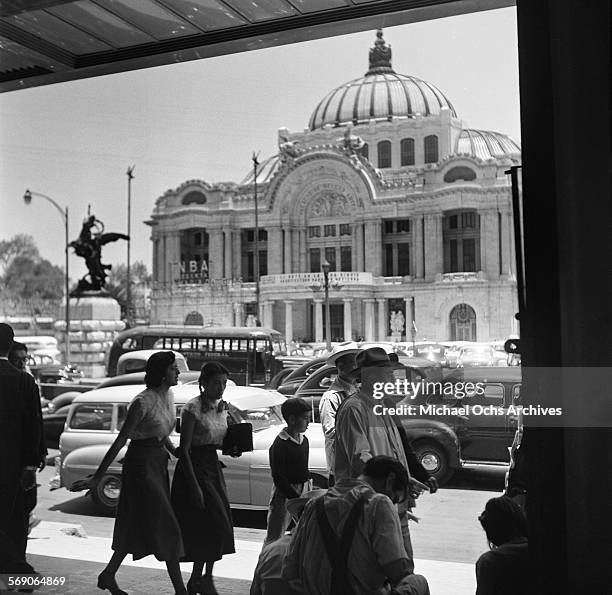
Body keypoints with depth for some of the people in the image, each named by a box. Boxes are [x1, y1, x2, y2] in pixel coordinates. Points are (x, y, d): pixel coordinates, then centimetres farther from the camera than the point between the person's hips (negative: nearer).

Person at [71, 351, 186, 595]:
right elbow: (120, 441, -19)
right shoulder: (143, 402, -21)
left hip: (159, 462, 9)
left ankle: (108, 575, 30)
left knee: (138, 525, 16)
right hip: (141, 464, -8)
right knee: (165, 525, -4)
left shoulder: (168, 396, 5)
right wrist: (96, 478, -18)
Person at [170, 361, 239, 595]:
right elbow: (184, 449, -16)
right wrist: (194, 486, -20)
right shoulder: (192, 408, -15)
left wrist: (231, 449, -3)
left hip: (214, 467, 7)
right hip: (194, 468, -7)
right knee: (212, 522, -8)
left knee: (219, 524, 8)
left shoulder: (222, 407, 8)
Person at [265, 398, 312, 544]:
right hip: (284, 495, -7)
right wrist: (296, 498, -20)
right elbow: (278, 477, -17)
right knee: (274, 538, 1)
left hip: (302, 492, 7)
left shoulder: (304, 440, 7)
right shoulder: (280, 444, -17)